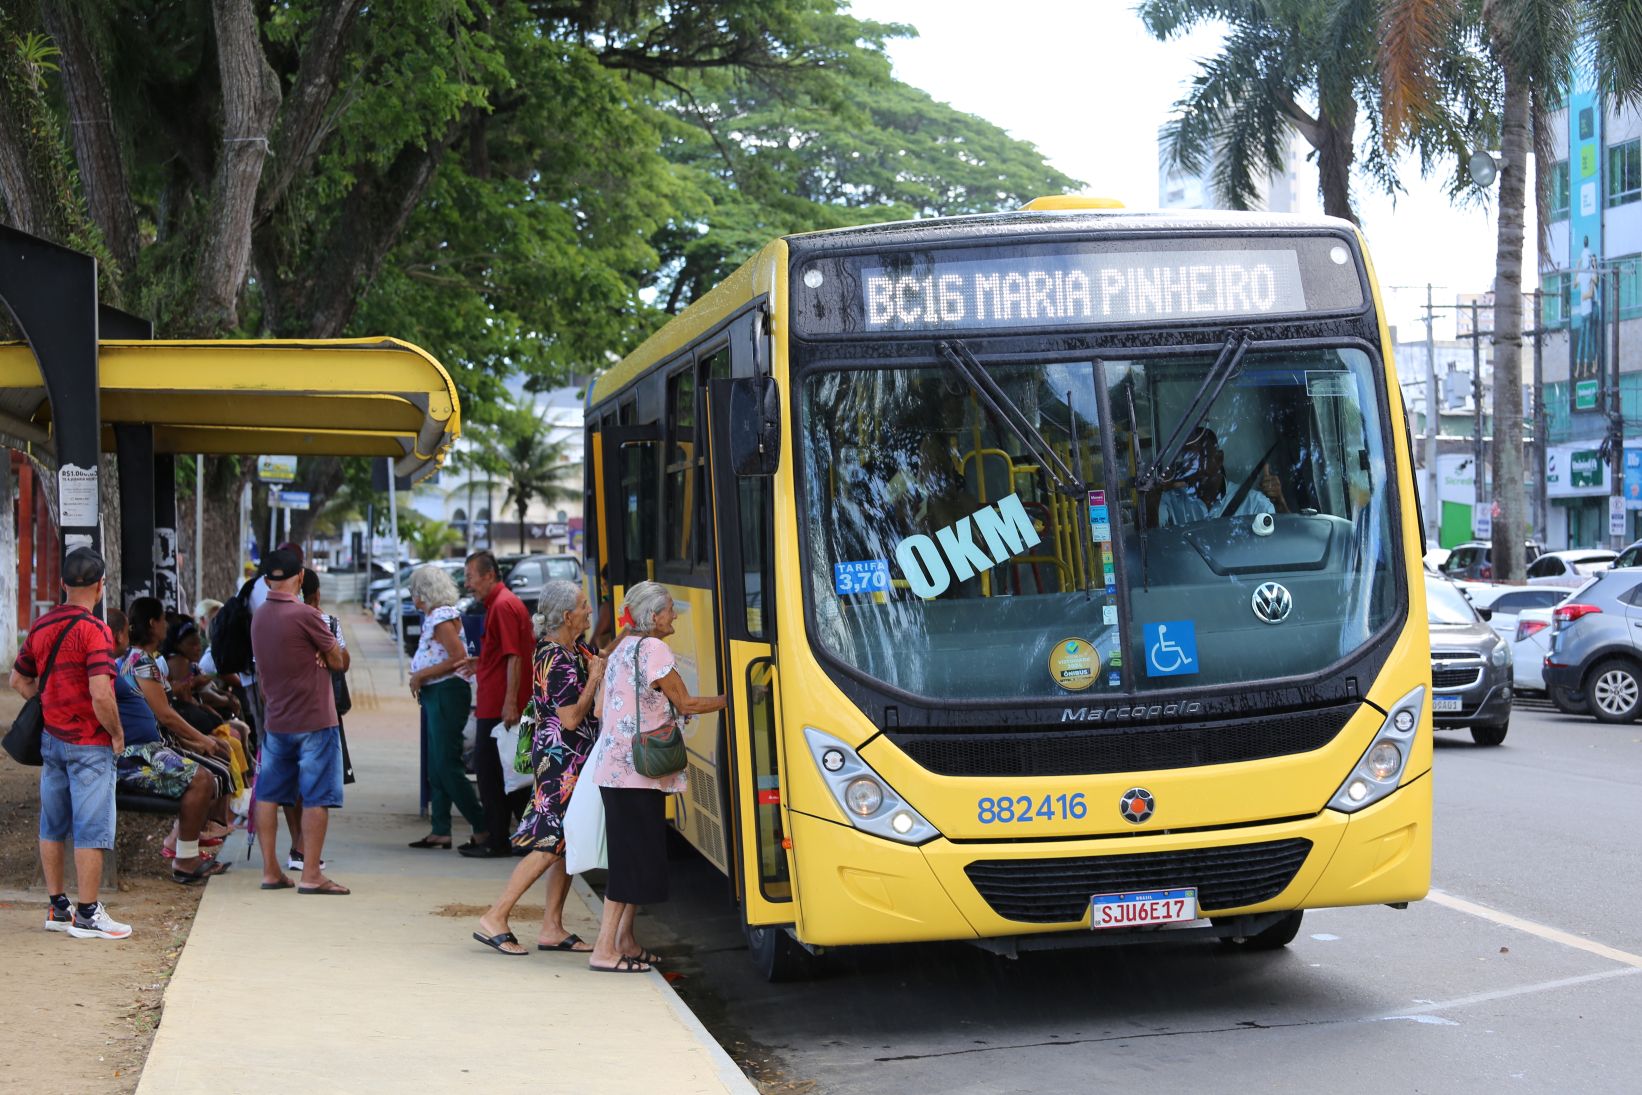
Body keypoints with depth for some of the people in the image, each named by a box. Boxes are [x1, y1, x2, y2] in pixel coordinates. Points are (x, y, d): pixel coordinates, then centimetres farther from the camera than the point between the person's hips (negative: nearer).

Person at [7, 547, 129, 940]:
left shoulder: (41, 626, 7)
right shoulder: (93, 630, -16)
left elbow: (18, 680, 18)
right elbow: (100, 693, -24)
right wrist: (117, 733, -11)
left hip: (51, 738, 8)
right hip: (89, 742, -8)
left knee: (52, 826, 13)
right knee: (92, 829, -1)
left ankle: (57, 907, 21)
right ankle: (87, 914, 1)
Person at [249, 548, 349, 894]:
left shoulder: (259, 617, 7)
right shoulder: (304, 615, -15)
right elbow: (337, 661, -8)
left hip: (275, 721, 7)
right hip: (313, 720, -7)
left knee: (269, 794, 10)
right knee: (317, 797, -3)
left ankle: (270, 870, 12)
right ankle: (311, 874, -5)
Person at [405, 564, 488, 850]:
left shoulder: (442, 616, -14)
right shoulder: (434, 616, 16)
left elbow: (458, 658, -21)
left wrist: (421, 675, -15)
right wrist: (419, 677, 4)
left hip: (447, 694, -10)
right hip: (436, 695, 10)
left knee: (447, 766, -10)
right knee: (437, 767, 10)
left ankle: (483, 829, -8)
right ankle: (440, 831, 14)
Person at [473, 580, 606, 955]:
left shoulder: (560, 650, 11)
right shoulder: (559, 661, -18)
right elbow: (572, 718, -20)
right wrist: (595, 678, -11)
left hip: (567, 761, 10)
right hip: (562, 760, -10)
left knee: (568, 843, 10)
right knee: (549, 845, -9)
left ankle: (552, 928, 13)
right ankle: (494, 919, -5)